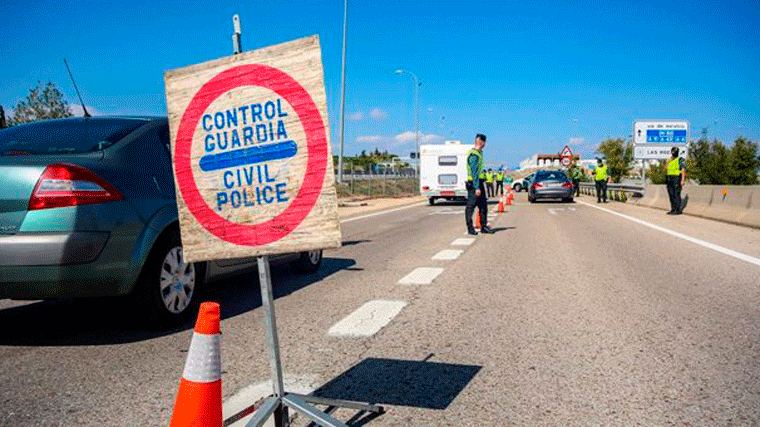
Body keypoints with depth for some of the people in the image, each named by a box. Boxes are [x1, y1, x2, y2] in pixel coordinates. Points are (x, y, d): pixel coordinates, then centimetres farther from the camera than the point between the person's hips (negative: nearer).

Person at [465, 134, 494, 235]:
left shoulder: (479, 153, 16)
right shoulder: (474, 155, -16)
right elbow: (474, 173, -21)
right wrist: (477, 188, -23)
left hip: (479, 183, 10)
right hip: (474, 184, -10)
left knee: (483, 206, 11)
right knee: (470, 207, -2)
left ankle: (484, 226, 17)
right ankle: (470, 228, 4)